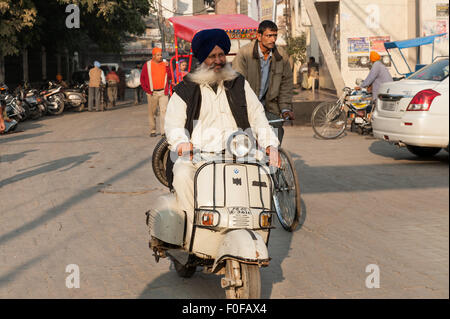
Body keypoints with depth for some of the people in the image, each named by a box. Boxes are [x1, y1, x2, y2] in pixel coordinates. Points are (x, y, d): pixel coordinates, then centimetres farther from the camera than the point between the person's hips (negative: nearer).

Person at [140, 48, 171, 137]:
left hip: (163, 92, 1)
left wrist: (167, 67, -11)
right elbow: (142, 78, 6)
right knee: (152, 112, 7)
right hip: (152, 93, -1)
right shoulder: (147, 65, 4)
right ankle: (152, 131, 18)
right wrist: (147, 90, -2)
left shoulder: (165, 64, 9)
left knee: (164, 110, -10)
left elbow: (170, 77, 2)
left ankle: (164, 131, -13)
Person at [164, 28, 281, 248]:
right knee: (183, 174, -35)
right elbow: (173, 122, 3)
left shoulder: (239, 84, 19)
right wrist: (181, 142, -21)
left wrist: (270, 144, -6)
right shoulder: (186, 90, 12)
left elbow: (257, 115, 12)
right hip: (196, 155, -1)